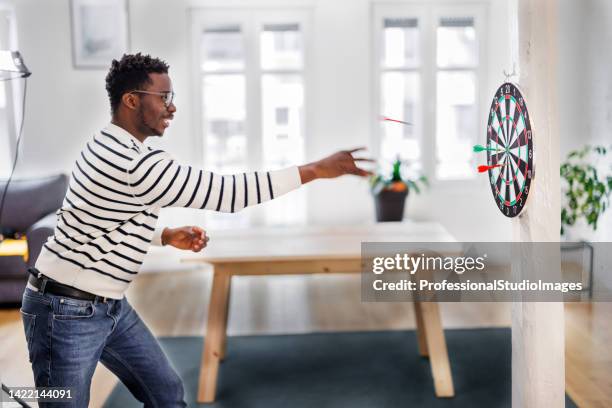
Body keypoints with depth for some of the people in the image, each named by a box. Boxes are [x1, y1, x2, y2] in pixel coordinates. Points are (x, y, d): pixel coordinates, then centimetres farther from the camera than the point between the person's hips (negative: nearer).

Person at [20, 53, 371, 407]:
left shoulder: (114, 148, 7)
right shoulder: (134, 162, -26)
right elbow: (225, 193, -27)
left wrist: (167, 236, 2)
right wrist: (316, 169, -22)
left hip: (110, 305, 10)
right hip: (66, 311, -10)